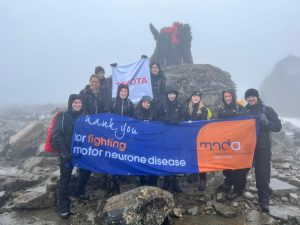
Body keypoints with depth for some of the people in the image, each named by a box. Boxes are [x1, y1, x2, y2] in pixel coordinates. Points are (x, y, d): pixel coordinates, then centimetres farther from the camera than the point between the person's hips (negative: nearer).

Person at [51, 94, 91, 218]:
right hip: (67, 153, -4)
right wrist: (64, 152, -19)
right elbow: (56, 135, -13)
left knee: (86, 171, 12)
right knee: (65, 178, 3)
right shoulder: (62, 116, -6)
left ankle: (78, 191, 39)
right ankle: (63, 206, 16)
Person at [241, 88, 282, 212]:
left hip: (263, 147, -2)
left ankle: (264, 199, 10)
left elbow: (277, 126, -5)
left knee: (263, 173, -1)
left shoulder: (267, 110, 0)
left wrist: (266, 122, -22)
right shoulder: (244, 111, 7)